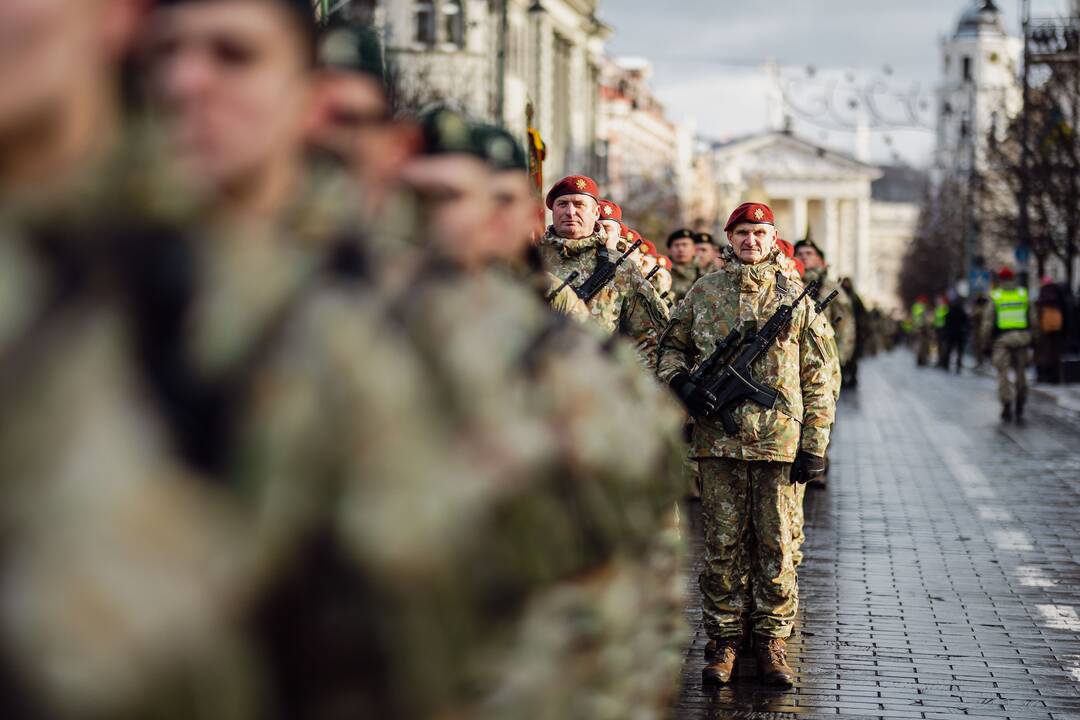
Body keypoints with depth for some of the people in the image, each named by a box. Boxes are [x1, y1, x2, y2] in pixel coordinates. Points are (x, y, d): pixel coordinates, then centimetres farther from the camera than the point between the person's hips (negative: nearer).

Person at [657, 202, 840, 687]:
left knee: (775, 545, 3)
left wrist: (814, 444, 0)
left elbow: (822, 376, 6)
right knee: (723, 543, 4)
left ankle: (772, 642, 13)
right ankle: (724, 641, 12)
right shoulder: (704, 292, 8)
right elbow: (670, 347, 18)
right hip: (718, 438, 1)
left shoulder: (796, 297, 6)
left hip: (778, 440, -1)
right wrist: (681, 382, -4)